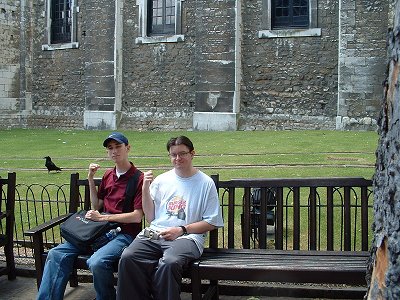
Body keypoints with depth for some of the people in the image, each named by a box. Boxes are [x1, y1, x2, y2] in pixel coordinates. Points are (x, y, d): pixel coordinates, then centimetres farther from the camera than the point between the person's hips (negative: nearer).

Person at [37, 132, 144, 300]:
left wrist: (103, 217, -10)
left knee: (97, 263, -35)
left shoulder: (139, 178, -6)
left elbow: (137, 216, -11)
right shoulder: (108, 175, 17)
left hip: (125, 233, -7)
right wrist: (91, 180, 8)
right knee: (56, 254, -12)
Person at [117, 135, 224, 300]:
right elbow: (150, 217, 15)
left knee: (169, 263, -37)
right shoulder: (161, 180, 17)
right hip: (155, 232, 4)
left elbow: (211, 223, 4)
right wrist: (145, 188, 4)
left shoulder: (206, 183, 6)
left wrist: (181, 230, -7)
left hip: (187, 237, -3)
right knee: (128, 257, -27)